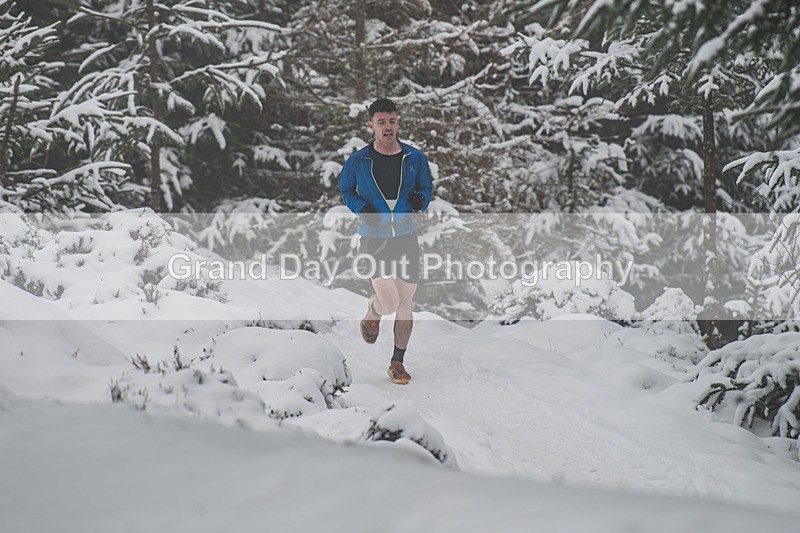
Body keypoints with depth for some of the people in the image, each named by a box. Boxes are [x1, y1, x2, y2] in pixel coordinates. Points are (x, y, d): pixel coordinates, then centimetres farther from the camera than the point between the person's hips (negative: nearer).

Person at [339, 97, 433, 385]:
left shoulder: (415, 158, 2)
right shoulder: (357, 161, -4)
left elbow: (426, 186, 16)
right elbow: (345, 188, 12)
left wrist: (421, 199, -8)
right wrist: (360, 207, -7)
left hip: (407, 236, 3)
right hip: (374, 239, -3)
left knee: (405, 304, 6)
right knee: (389, 302, -16)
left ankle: (397, 363, 22)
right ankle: (371, 315, 23)